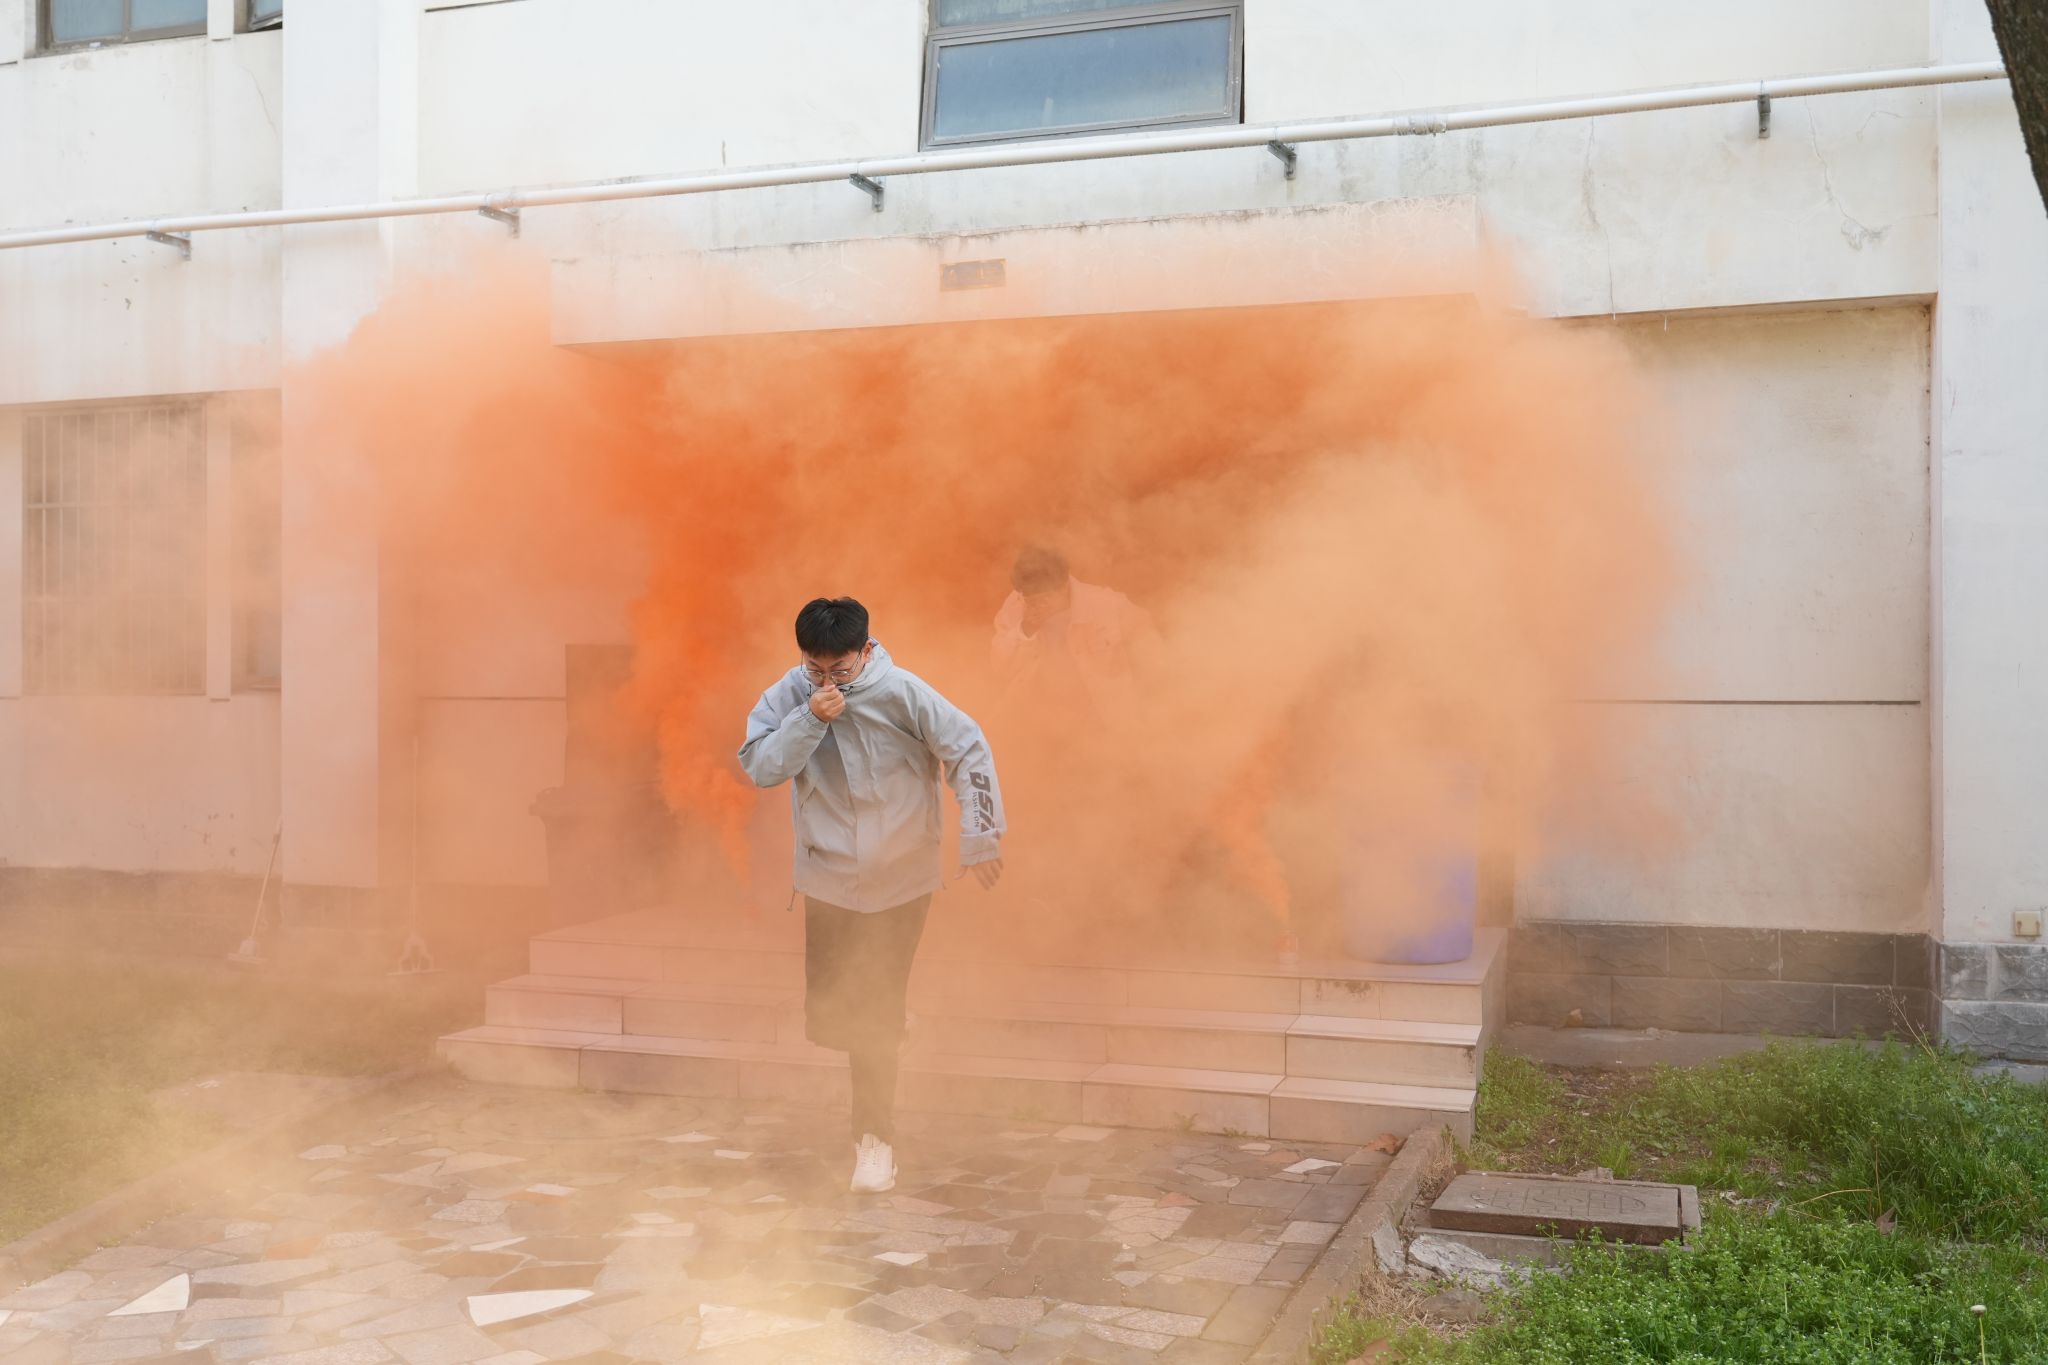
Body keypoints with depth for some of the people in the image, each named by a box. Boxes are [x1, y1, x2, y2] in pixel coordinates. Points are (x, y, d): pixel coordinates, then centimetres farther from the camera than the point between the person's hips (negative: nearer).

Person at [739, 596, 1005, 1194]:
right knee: (827, 1012, 8)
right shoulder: (788, 696, -6)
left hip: (901, 877, -3)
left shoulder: (903, 692, -15)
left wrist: (980, 838, -16)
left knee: (875, 1015, -2)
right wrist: (810, 719, -26)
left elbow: (969, 752, -13)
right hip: (827, 877, 3)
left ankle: (875, 1138, 15)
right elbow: (759, 766, -14)